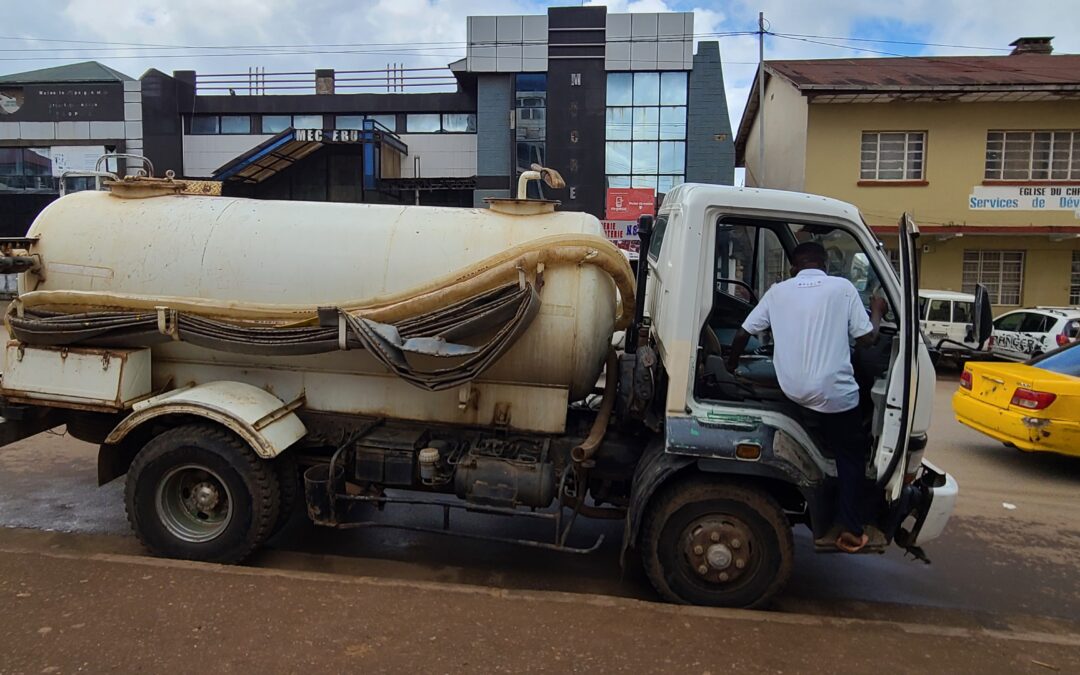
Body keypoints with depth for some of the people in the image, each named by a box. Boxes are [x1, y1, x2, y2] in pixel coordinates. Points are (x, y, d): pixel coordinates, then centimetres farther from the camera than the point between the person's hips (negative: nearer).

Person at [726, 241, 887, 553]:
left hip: (792, 390, 4)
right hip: (832, 391, -3)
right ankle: (850, 529, 14)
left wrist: (730, 367, 25)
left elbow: (743, 333, 8)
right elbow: (866, 339, 1)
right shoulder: (842, 287, -1)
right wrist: (877, 311, 21)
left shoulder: (778, 291, 7)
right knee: (852, 454, 16)